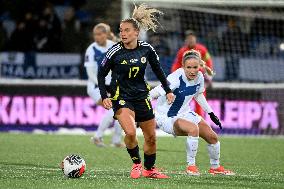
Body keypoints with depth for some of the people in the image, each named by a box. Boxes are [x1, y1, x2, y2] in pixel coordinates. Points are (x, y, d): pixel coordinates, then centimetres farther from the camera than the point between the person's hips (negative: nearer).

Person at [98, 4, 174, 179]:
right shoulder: (115, 52, -13)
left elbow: (158, 69, 10)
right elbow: (101, 74, -3)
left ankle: (149, 169, 32)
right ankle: (136, 163, -1)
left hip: (142, 97, 4)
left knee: (151, 137, 10)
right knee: (130, 133, -26)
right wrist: (104, 96, -13)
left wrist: (168, 90, 9)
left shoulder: (146, 49, -5)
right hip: (121, 97, -4)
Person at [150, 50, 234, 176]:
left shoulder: (199, 77, -7)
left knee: (212, 137, 4)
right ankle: (191, 166, -17)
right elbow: (152, 94, -27)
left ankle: (215, 167, 30)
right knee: (193, 129, -34)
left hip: (184, 113, 8)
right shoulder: (176, 79, -29)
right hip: (166, 117, -7)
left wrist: (211, 113, 20)